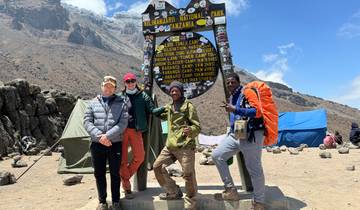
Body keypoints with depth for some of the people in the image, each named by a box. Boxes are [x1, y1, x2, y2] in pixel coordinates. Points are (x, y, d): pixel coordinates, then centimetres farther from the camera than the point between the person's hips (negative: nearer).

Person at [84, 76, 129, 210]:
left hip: (115, 143, -2)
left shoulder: (121, 102, 1)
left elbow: (123, 123, -8)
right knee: (99, 173, 11)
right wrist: (99, 136, -13)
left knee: (115, 173, 8)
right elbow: (87, 122, 1)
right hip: (97, 144, 2)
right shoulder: (94, 102, 8)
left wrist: (107, 135, -16)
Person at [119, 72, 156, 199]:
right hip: (122, 130, -1)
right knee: (123, 158, -1)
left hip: (136, 130, 1)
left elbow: (152, 110, 5)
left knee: (139, 156, -3)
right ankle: (126, 187, 12)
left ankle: (125, 177, 22)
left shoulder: (143, 96, 9)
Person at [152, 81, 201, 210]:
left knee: (188, 175, -4)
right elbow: (158, 115, 38)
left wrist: (190, 130, -30)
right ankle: (174, 192, 24)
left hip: (185, 146, -7)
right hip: (170, 146, 7)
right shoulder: (168, 107, 16)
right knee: (157, 166, 8)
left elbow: (197, 126, -9)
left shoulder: (188, 106, -3)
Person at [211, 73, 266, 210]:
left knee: (254, 170, 0)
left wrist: (235, 109, -23)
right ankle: (231, 190, 10)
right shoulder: (232, 97, 18)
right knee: (217, 156, 1)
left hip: (251, 135, -8)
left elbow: (256, 111, -21)